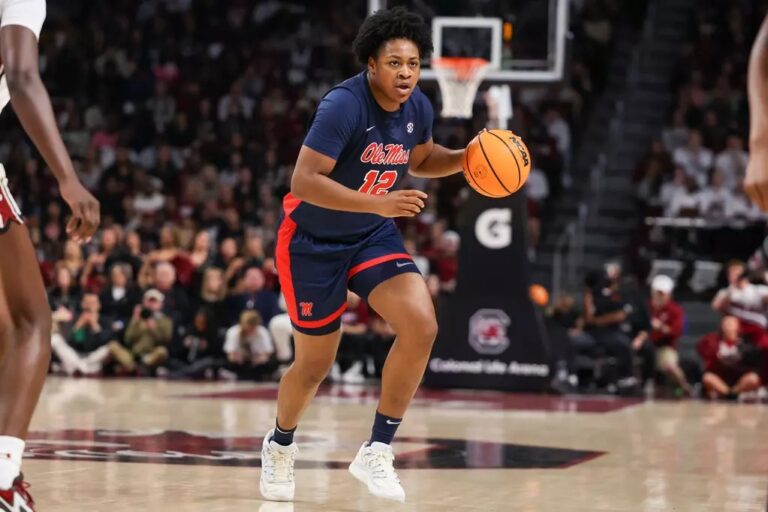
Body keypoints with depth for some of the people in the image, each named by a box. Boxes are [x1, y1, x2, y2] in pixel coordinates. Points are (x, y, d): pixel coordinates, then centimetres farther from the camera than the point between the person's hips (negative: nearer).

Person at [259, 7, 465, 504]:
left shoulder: (418, 107, -7)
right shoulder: (343, 105, -27)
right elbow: (304, 181, -33)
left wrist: (466, 158, -4)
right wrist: (379, 203, -40)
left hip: (374, 237, 5)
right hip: (314, 241, -5)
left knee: (422, 325, -19)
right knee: (315, 365, 7)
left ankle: (377, 452, -7)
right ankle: (281, 445, 40)